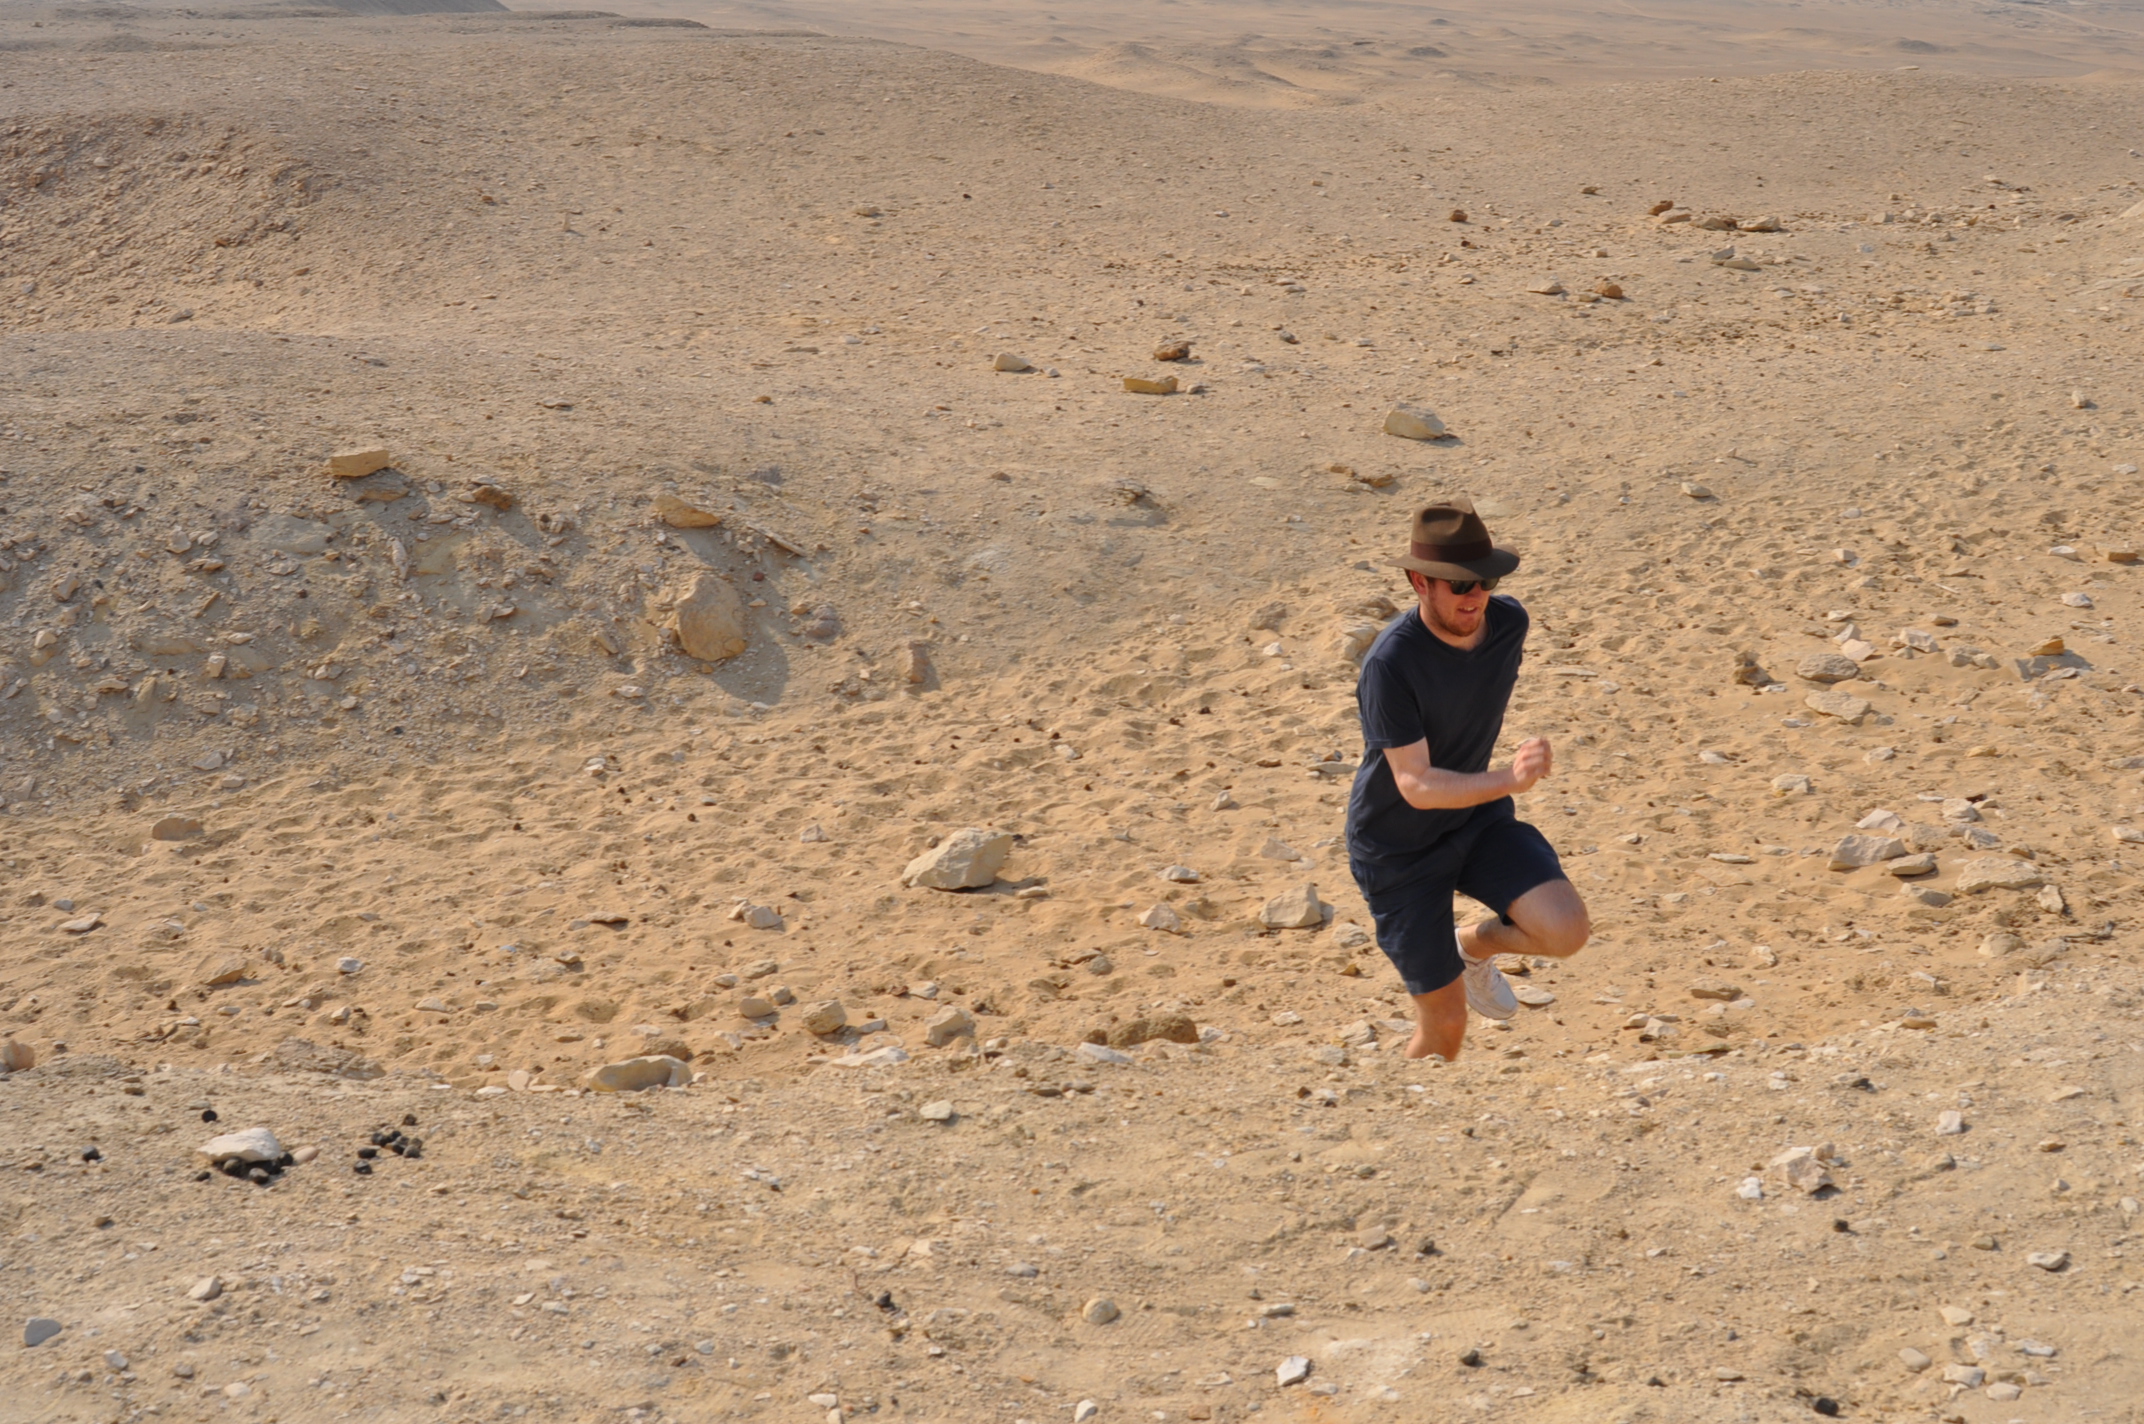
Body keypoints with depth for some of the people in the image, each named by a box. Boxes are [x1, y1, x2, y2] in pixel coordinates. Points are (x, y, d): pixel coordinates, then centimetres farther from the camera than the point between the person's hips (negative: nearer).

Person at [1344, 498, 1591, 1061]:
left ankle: (1476, 945, 17)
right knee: (1445, 1023, 0)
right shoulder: (1390, 664, -30)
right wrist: (1509, 779, -45)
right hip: (1400, 847, -5)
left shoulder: (1510, 621, -11)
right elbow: (1418, 786, -30)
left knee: (1567, 931, -17)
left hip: (1479, 818, 5)